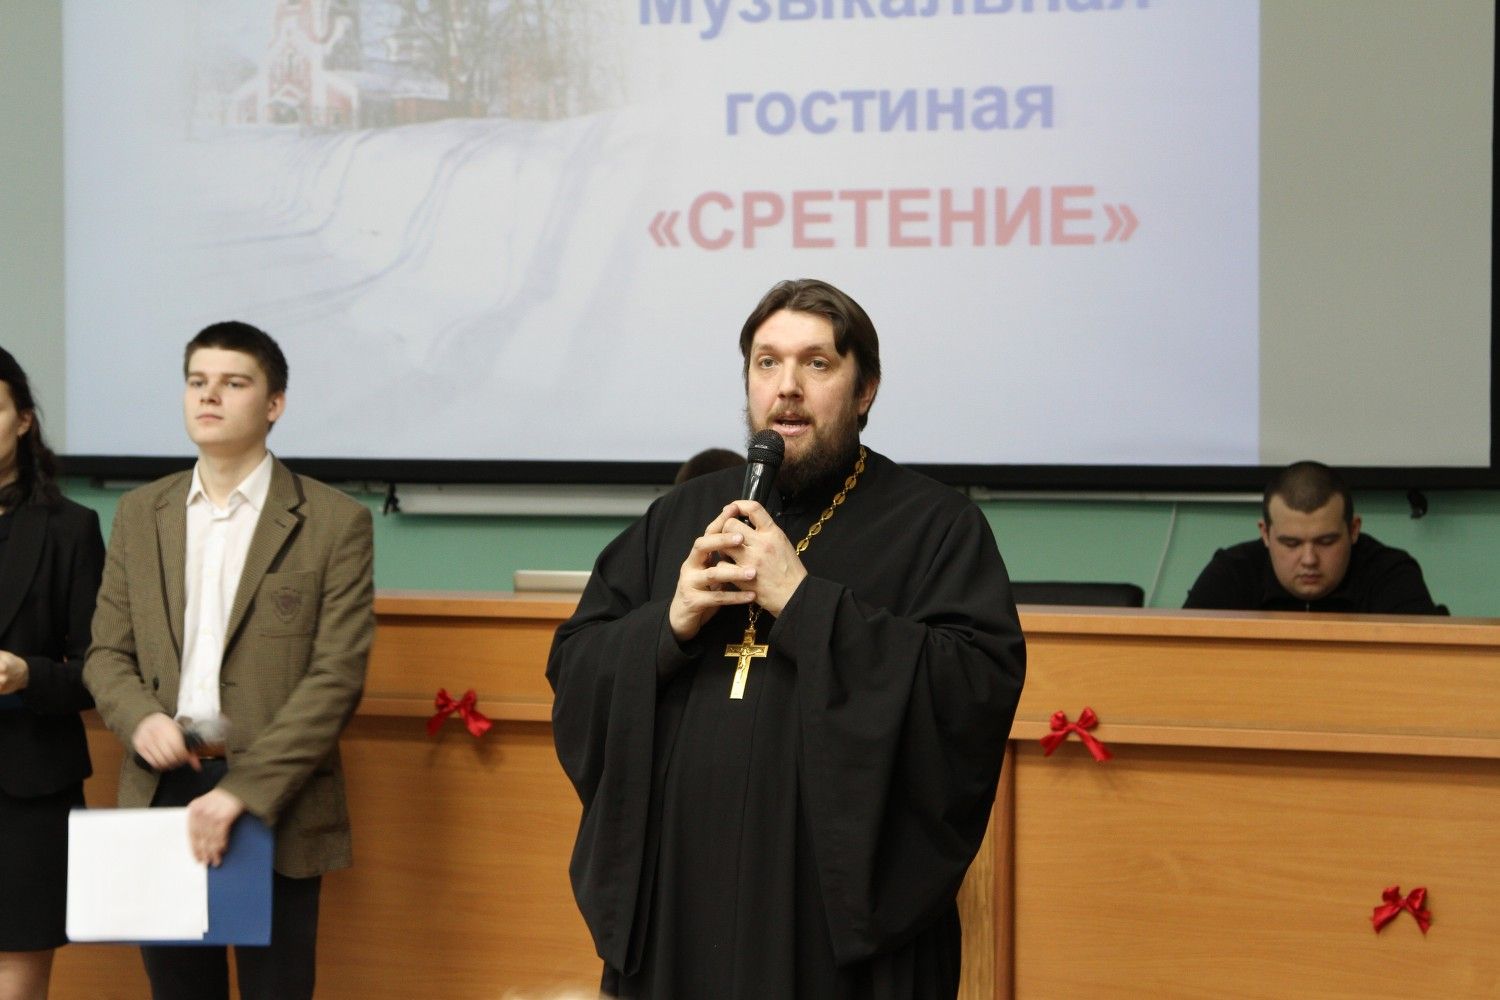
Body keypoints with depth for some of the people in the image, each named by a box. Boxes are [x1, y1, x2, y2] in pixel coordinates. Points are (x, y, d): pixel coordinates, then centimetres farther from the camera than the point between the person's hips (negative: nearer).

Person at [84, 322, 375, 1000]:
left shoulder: (334, 523, -3)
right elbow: (107, 653, 12)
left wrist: (243, 790, -17)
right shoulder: (139, 516, 11)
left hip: (274, 806, -3)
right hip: (161, 791, 4)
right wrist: (141, 718, -11)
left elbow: (336, 678, -9)